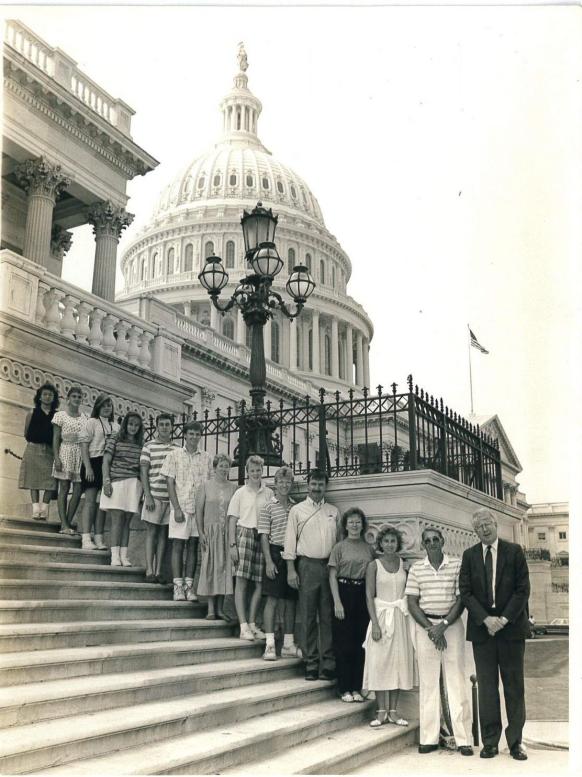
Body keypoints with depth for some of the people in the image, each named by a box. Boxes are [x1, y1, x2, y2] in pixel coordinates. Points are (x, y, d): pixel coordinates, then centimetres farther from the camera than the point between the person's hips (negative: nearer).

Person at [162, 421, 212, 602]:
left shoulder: (206, 457, 8)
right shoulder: (174, 455, 2)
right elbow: (170, 483, -1)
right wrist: (177, 508, -9)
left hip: (200, 508, 2)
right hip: (180, 507, -2)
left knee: (193, 546, 5)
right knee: (178, 546, -1)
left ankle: (189, 585, 10)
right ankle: (178, 586, 3)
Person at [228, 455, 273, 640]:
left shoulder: (269, 493, 9)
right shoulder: (240, 493, 5)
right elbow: (233, 519, 4)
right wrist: (232, 544, -4)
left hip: (263, 537, 3)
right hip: (244, 534, -2)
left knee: (260, 583, 3)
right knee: (241, 581, -7)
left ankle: (252, 623, 15)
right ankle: (243, 626, -4)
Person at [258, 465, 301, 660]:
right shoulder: (268, 507, -1)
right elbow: (264, 536, -5)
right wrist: (269, 561, -12)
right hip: (276, 554, -5)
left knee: (291, 601, 8)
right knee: (272, 599, -5)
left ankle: (288, 645, 16)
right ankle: (270, 645, -1)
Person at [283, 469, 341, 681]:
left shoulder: (334, 511, 14)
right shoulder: (297, 510, 6)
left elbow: (340, 540, 15)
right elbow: (290, 540, 3)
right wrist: (291, 569, -5)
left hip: (330, 566, 2)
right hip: (307, 566, -2)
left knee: (328, 617, 3)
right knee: (308, 617, 1)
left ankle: (328, 664, 9)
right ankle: (311, 663, 8)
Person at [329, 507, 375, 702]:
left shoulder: (368, 548, 9)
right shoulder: (339, 547, 1)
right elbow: (332, 576, -2)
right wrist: (337, 602, -10)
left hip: (363, 594, 3)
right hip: (344, 593, -3)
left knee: (361, 643, 5)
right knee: (343, 643, 1)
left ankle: (357, 688, 15)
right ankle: (344, 689, 10)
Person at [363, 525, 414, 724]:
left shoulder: (404, 564, 6)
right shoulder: (374, 566, -1)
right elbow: (369, 596, -4)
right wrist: (375, 624, -12)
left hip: (401, 618, 3)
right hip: (381, 616, -2)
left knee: (399, 661, 4)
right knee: (379, 663, -1)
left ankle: (393, 711, 13)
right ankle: (382, 711, 7)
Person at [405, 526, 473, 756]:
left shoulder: (457, 565, 1)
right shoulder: (416, 569, 5)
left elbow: (461, 599, -2)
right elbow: (412, 603, 3)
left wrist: (443, 626, -11)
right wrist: (430, 628, -7)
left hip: (452, 625, -1)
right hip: (425, 626, 1)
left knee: (456, 680, -1)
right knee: (428, 682, 3)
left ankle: (462, 738, 3)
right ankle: (429, 738, 8)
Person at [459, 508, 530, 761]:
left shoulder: (514, 551, 1)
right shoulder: (469, 555, 5)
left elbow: (523, 589, -3)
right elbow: (465, 592, 1)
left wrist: (504, 618, -12)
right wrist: (485, 619, -11)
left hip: (511, 626, -1)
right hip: (482, 628, 1)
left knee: (514, 686, 5)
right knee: (486, 686, 5)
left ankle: (515, 741, 14)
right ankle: (490, 742, 12)